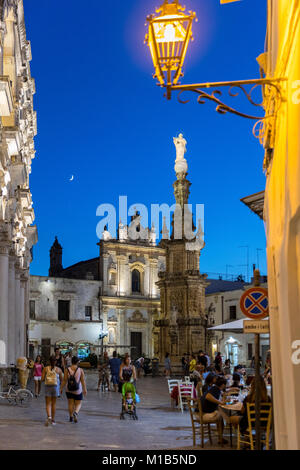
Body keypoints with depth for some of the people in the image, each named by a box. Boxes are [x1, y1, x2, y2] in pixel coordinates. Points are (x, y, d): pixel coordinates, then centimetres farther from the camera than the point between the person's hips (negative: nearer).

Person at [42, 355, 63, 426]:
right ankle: (53, 420, 20)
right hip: (55, 387, 1)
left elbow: (42, 379, -6)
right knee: (53, 404, 14)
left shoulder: (45, 369, -2)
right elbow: (61, 380, 5)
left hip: (47, 386, 0)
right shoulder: (58, 369, -2)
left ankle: (49, 417, -22)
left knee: (48, 404, 3)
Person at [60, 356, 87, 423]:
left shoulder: (67, 370, -8)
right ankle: (75, 413, -16)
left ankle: (71, 417, 20)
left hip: (69, 390, 1)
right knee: (78, 404, 10)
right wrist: (85, 390, 3)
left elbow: (64, 380, -7)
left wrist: (61, 388, 3)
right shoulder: (80, 370, -8)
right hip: (78, 391, -1)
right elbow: (83, 381, -6)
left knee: (70, 404, 15)